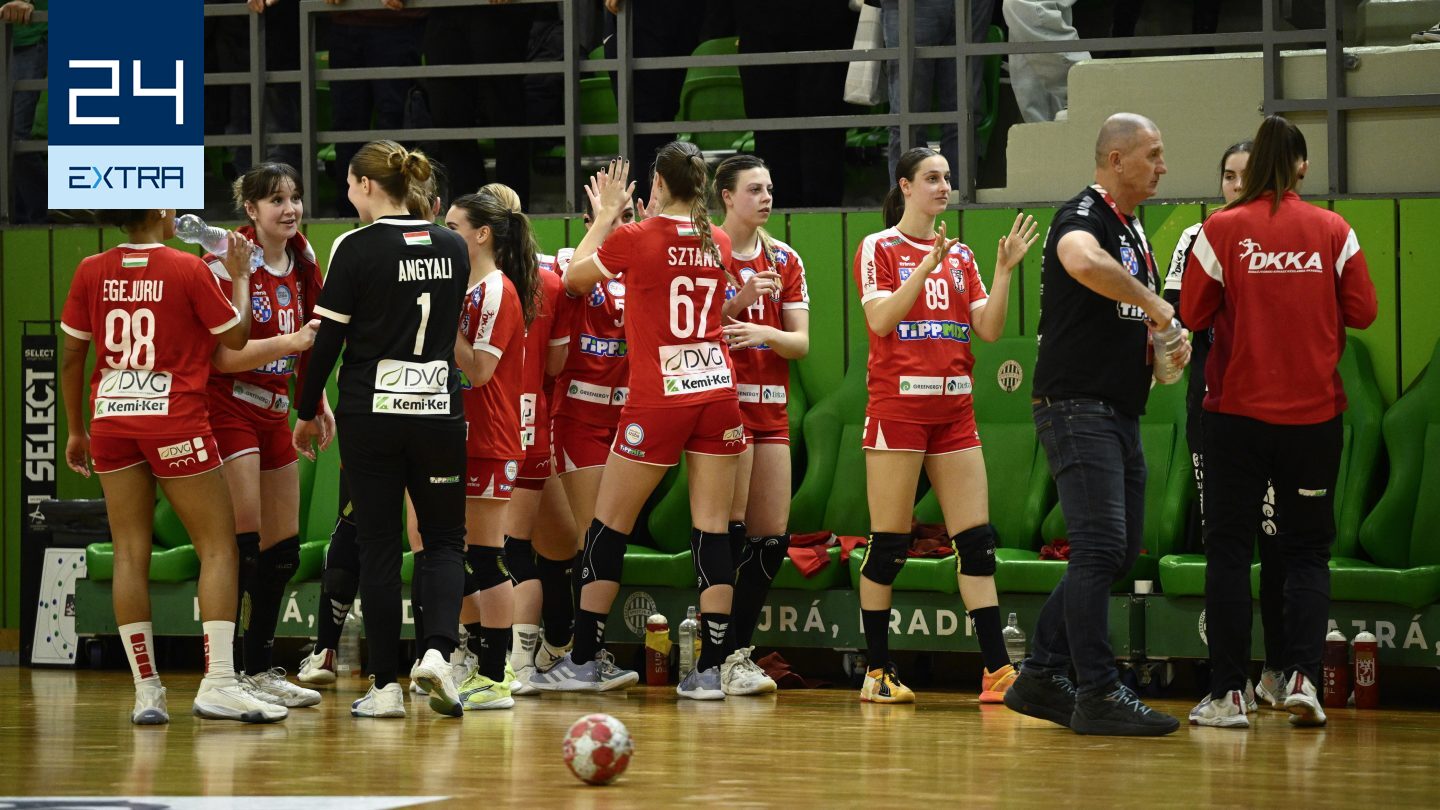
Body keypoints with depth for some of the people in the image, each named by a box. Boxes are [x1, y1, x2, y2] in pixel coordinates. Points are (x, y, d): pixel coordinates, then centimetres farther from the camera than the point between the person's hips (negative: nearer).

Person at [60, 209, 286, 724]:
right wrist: (239, 277, 16)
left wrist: (76, 430, 17)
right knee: (218, 546, 3)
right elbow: (237, 337, 2)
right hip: (174, 420, -4)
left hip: (110, 420, 4)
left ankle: (146, 692, 2)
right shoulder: (187, 269, -8)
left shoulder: (92, 272, 3)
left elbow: (71, 358, 7)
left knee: (130, 554, 5)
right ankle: (218, 683, -7)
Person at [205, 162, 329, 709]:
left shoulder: (302, 265, 9)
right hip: (228, 408, -8)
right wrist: (290, 341, -30)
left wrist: (319, 403, 15)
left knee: (283, 549, 10)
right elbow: (222, 354, -20)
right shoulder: (229, 264, -14)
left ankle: (260, 669, 20)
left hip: (274, 412, 8)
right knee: (243, 544, -14)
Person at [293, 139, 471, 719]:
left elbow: (329, 338, -8)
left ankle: (385, 686, 3)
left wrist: (306, 414, 2)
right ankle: (438, 649, -12)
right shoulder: (453, 247, 5)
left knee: (378, 545, 4)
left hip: (370, 410, -3)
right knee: (444, 540, 12)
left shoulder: (356, 248, -9)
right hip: (439, 409, 3)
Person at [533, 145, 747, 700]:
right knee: (712, 529, 2)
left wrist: (605, 215, 20)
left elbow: (574, 277, 8)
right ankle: (713, 667, -3)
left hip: (657, 401, -4)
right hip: (718, 392, 4)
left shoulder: (634, 239, -8)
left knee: (610, 527, 7)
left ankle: (584, 660, 11)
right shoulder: (718, 244, 6)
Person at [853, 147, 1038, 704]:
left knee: (976, 541, -1)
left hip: (954, 407, 5)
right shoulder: (879, 248, 0)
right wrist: (926, 266, -23)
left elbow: (990, 329, 7)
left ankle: (997, 670, -2)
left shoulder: (960, 256, 14)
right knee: (889, 542, -3)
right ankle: (878, 673, 5)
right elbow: (881, 318, -14)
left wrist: (1004, 270, -5)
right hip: (898, 402, -5)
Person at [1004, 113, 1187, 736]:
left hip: (1121, 415, 10)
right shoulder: (1084, 215, -12)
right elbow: (1083, 263, -38)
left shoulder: (1133, 232, 19)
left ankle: (1040, 678, 17)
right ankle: (1098, 694, -12)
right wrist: (1154, 302, -26)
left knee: (1119, 552, 11)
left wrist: (1165, 345, 8)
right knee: (1100, 547, -13)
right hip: (1077, 408, -10)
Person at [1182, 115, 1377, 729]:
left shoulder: (1220, 231, -6)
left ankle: (1228, 694, 2)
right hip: (1314, 413, 1)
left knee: (1229, 549, 6)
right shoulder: (1333, 231, -2)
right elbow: (1362, 312, 0)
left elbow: (1192, 315, -3)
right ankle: (1303, 675, -7)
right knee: (1308, 550, 10)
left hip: (1237, 410, -1)